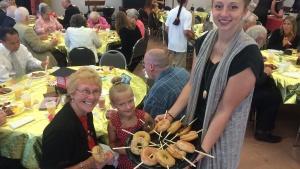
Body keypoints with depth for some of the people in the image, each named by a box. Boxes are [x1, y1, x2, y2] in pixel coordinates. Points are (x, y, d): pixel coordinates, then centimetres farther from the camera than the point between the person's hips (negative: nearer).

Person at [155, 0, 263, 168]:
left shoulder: (248, 55, -25)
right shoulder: (203, 41, -5)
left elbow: (225, 109, -23)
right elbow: (192, 84, 0)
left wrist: (203, 149, -20)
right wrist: (170, 115, -9)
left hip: (223, 132, -5)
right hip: (195, 122, 5)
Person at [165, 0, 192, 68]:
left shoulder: (171, 12, 0)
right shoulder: (187, 14, -16)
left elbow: (166, 28, 4)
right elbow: (186, 32, -21)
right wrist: (189, 38, 0)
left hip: (171, 44, 5)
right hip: (181, 45, -5)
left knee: (173, 65, 20)